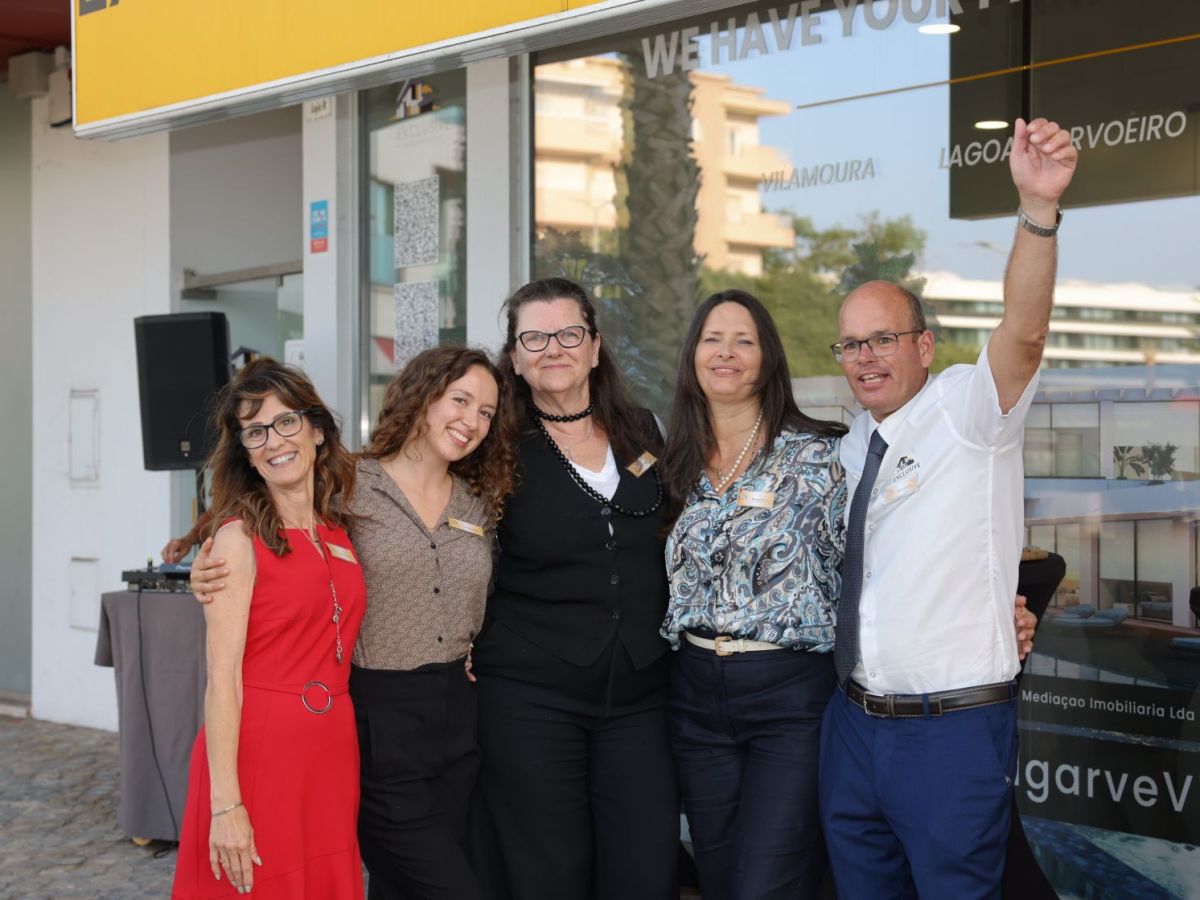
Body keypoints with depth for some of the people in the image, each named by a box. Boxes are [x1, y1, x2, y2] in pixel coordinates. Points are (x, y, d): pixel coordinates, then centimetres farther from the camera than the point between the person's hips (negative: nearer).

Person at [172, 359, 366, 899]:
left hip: (333, 754, 6)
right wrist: (226, 805, -19)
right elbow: (222, 678, -13)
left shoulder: (340, 533, 10)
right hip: (258, 753, -5)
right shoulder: (240, 538, -7)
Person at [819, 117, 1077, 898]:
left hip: (953, 730, -7)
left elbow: (1025, 328, -28)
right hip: (854, 723, 7)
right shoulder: (851, 448, 12)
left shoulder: (968, 410, -8)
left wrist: (1039, 205, -43)